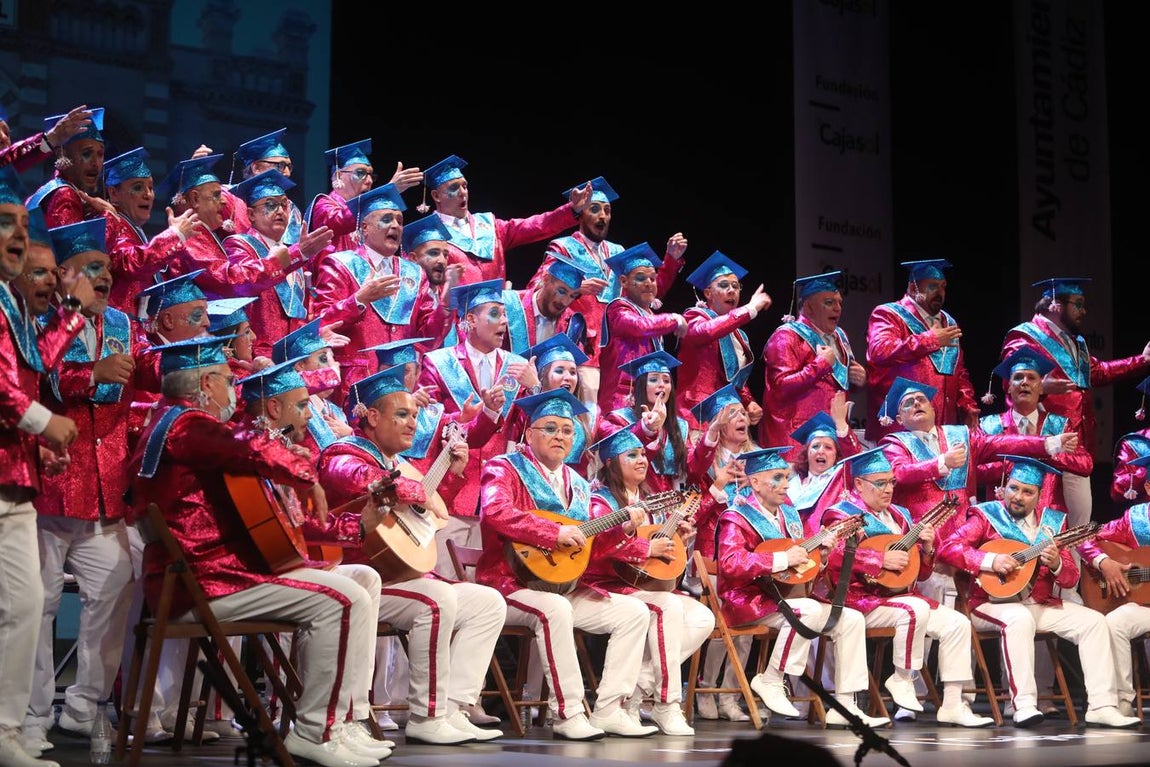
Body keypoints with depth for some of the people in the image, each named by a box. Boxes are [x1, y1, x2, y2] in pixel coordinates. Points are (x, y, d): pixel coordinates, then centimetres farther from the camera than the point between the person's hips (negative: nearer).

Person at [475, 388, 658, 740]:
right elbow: (495, 512, -25)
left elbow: (590, 548, 20)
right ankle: (568, 714, -30)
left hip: (565, 585, 8)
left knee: (634, 611, -3)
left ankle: (609, 710, -4)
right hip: (511, 583, -8)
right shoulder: (505, 468, -3)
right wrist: (556, 533, -28)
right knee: (553, 608, -38)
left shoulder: (578, 485, 18)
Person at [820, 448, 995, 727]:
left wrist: (926, 547, -1)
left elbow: (920, 573, 21)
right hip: (862, 599, -8)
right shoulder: (842, 514, -3)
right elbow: (832, 554, -27)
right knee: (916, 609, -33)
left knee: (957, 623, -7)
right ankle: (902, 679, -13)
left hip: (901, 595, 8)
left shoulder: (898, 515, 18)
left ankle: (953, 706, -5)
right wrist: (881, 559, -27)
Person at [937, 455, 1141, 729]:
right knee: (1020, 619, -37)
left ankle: (1102, 707, -14)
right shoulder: (987, 516, -1)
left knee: (1094, 621, -11)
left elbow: (1071, 578, 10)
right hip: (994, 603, -5)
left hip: (1042, 605, 5)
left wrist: (1056, 564, -14)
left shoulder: (1052, 522, 11)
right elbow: (947, 547, -14)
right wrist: (991, 560, -24)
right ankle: (1024, 706, -36)